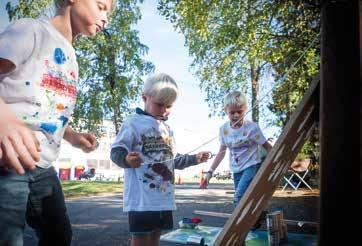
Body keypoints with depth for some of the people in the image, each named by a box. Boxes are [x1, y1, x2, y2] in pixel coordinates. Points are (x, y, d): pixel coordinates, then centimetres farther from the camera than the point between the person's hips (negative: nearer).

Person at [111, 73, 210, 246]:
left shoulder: (167, 129, 17)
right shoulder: (133, 123, -8)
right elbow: (116, 151, -13)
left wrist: (194, 158, 20)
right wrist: (127, 159, -33)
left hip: (164, 198, 7)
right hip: (142, 199, -7)